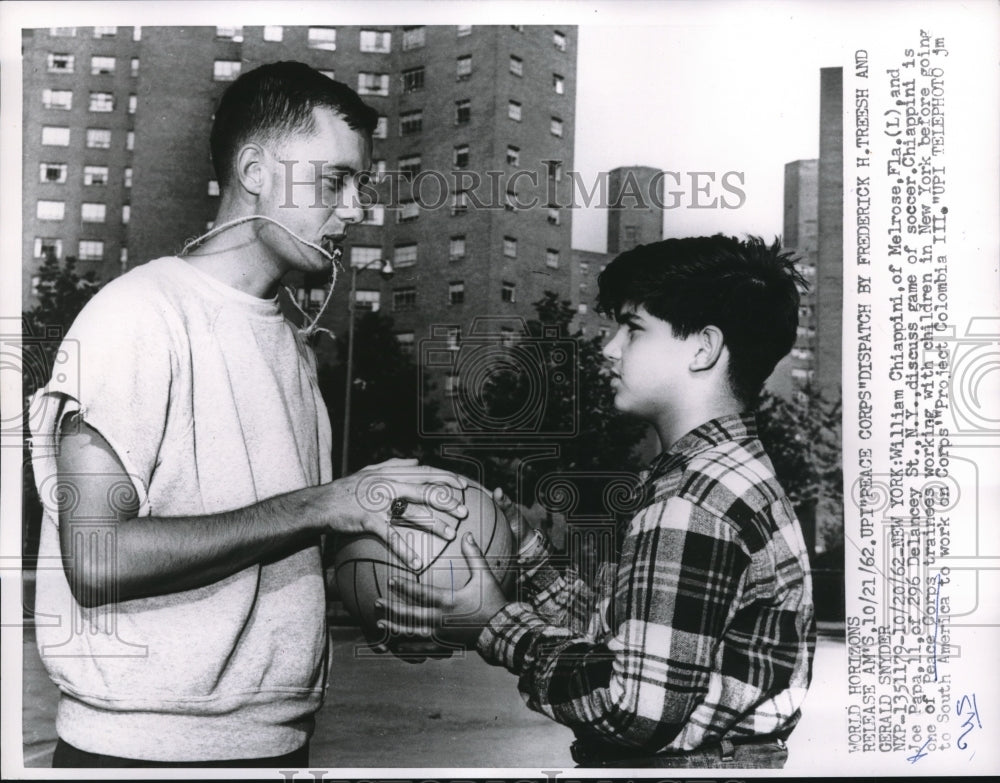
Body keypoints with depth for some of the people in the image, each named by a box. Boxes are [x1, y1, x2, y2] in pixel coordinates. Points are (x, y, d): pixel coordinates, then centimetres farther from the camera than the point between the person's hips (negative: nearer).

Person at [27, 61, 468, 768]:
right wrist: (317, 506, -24)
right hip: (142, 747, -7)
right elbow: (96, 559, -23)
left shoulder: (292, 339, 11)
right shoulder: (140, 312, -14)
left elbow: (284, 556, 11)